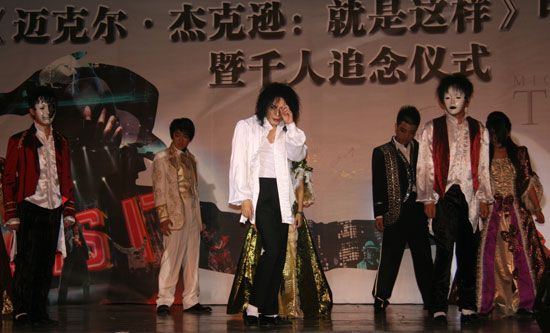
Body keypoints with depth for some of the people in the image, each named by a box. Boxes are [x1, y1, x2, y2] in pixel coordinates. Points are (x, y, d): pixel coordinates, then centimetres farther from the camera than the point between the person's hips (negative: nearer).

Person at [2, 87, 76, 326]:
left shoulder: (61, 143, 16)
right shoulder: (19, 142, 2)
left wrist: (68, 211, 12)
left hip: (54, 208, 4)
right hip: (30, 207, -4)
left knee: (47, 262, 5)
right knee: (27, 261, -7)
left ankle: (39, 313, 11)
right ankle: (21, 312, 1)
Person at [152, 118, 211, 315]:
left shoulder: (190, 159, 18)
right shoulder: (162, 158, 0)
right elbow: (159, 190, -5)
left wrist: (198, 215, 16)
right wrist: (163, 217, -12)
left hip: (193, 215, 6)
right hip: (175, 215, -6)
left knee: (192, 258, 6)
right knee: (171, 257, -9)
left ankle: (191, 301, 11)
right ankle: (164, 302, -3)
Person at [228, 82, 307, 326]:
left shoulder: (285, 132, 19)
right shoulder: (246, 127, 5)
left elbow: (298, 155, 4)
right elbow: (239, 164, -2)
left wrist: (290, 126, -2)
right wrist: (243, 198, -10)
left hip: (280, 194, 5)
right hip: (259, 193, -5)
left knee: (280, 253, 0)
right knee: (272, 248, -19)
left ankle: (269, 312, 4)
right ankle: (253, 308, -14)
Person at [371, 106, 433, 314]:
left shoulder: (421, 149, 13)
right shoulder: (382, 153, 7)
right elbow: (377, 185, 3)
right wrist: (379, 213, -3)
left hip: (418, 212, 2)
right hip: (395, 213, -2)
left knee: (424, 257, 5)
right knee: (390, 256, -3)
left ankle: (431, 300, 11)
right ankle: (380, 298, 5)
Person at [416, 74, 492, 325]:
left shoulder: (479, 130, 14)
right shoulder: (432, 129, 8)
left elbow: (483, 167, 13)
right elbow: (424, 167, 6)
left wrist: (484, 199, 7)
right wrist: (428, 199, -1)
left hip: (470, 196, 2)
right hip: (444, 197, -2)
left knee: (468, 252, 3)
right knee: (445, 249, -12)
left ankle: (467, 307, 10)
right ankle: (439, 308, -10)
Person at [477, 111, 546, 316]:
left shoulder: (519, 153, 9)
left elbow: (528, 183, 10)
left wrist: (537, 209, 6)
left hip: (516, 212, 1)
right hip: (491, 212, -1)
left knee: (519, 256, -3)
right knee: (490, 257, -5)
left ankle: (522, 302, 3)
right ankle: (488, 302, -1)